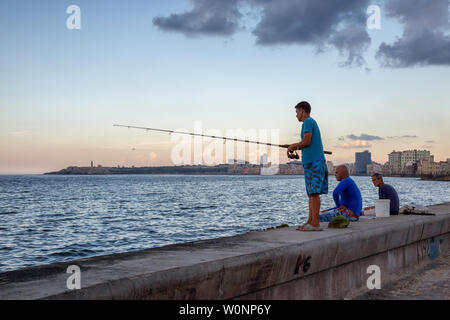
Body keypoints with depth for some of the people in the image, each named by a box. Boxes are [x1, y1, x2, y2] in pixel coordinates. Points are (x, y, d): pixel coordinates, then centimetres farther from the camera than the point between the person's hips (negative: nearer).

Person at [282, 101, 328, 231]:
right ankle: (310, 221, 11)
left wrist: (292, 146, -2)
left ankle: (315, 223, -12)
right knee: (311, 192, 9)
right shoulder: (312, 122, 23)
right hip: (313, 162, 10)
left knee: (314, 192, -11)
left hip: (313, 162, -10)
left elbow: (306, 142, -17)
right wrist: (294, 147, 20)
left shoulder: (308, 122, -7)